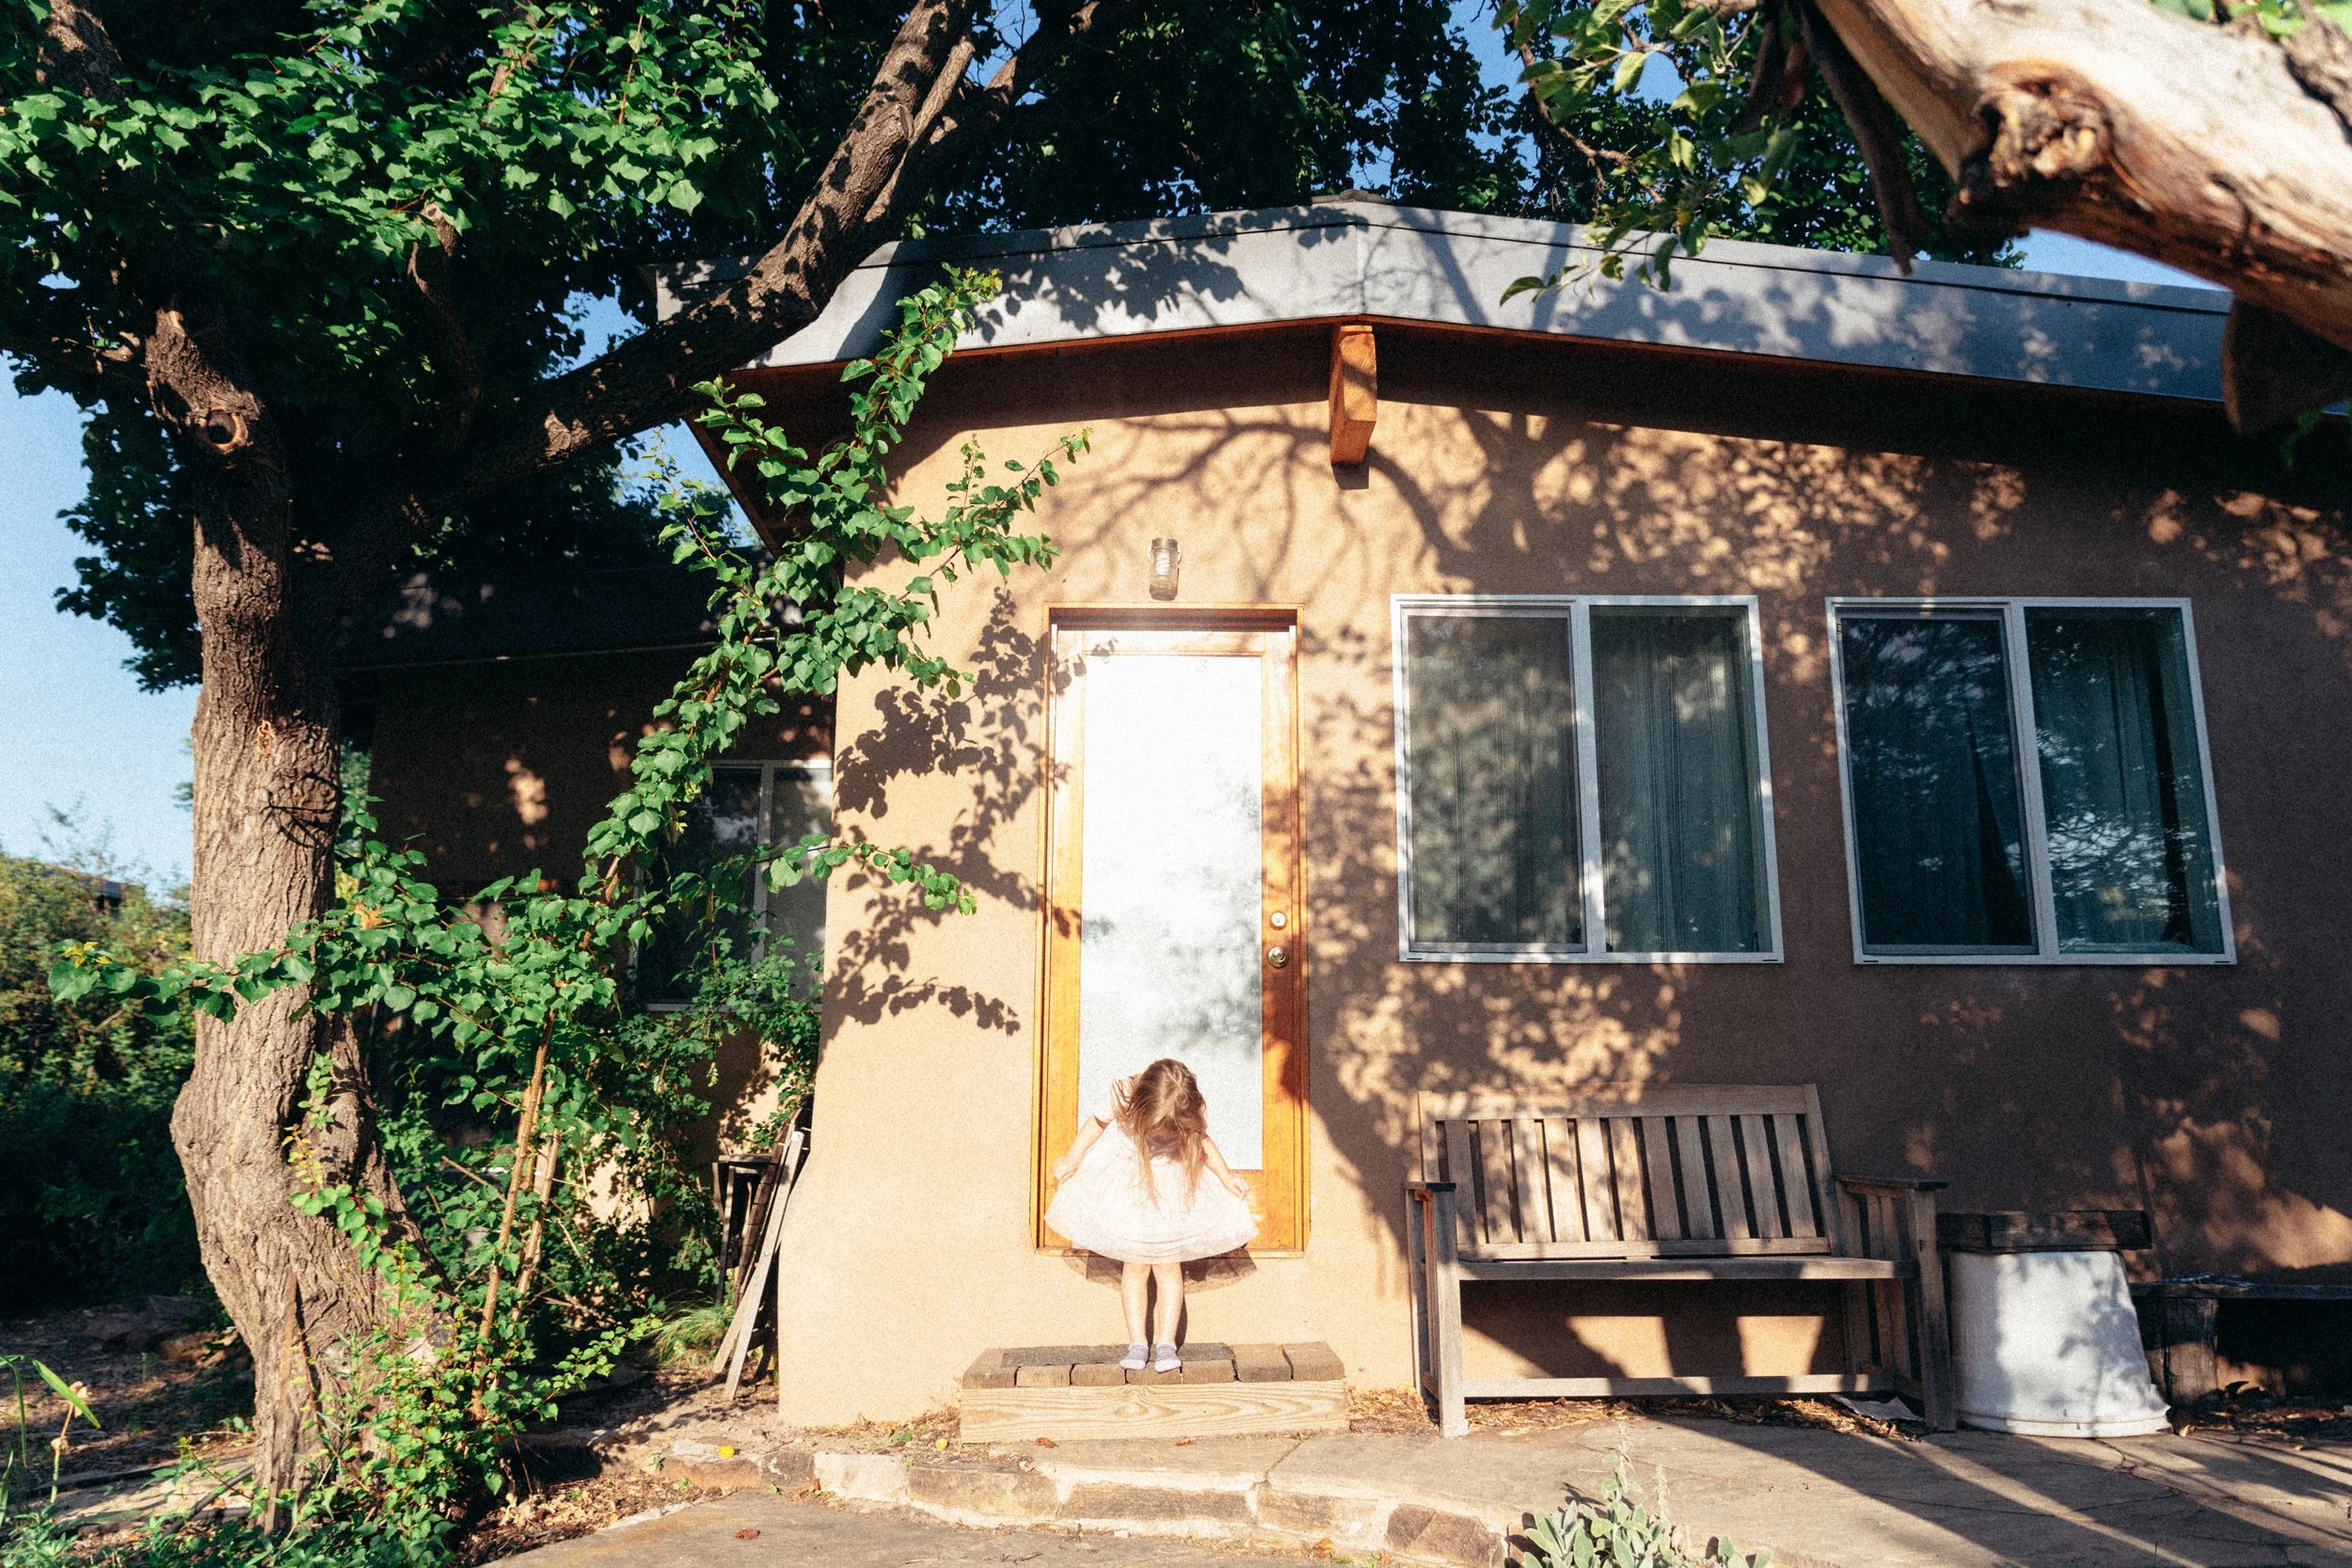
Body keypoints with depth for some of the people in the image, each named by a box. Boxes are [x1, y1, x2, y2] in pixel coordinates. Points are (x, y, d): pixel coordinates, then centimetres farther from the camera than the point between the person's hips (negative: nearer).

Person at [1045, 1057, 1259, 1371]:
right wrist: (1073, 1159, 0)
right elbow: (1097, 1122, -7)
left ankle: (1166, 1343, 5)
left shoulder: (1192, 1112, -25)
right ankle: (1137, 1343, 6)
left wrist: (1226, 1176, -6)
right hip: (1127, 1180, 0)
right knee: (1135, 1266, -2)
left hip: (1174, 1184, 0)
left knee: (1168, 1265, -2)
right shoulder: (1123, 1097, -28)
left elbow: (1202, 1140, -1)